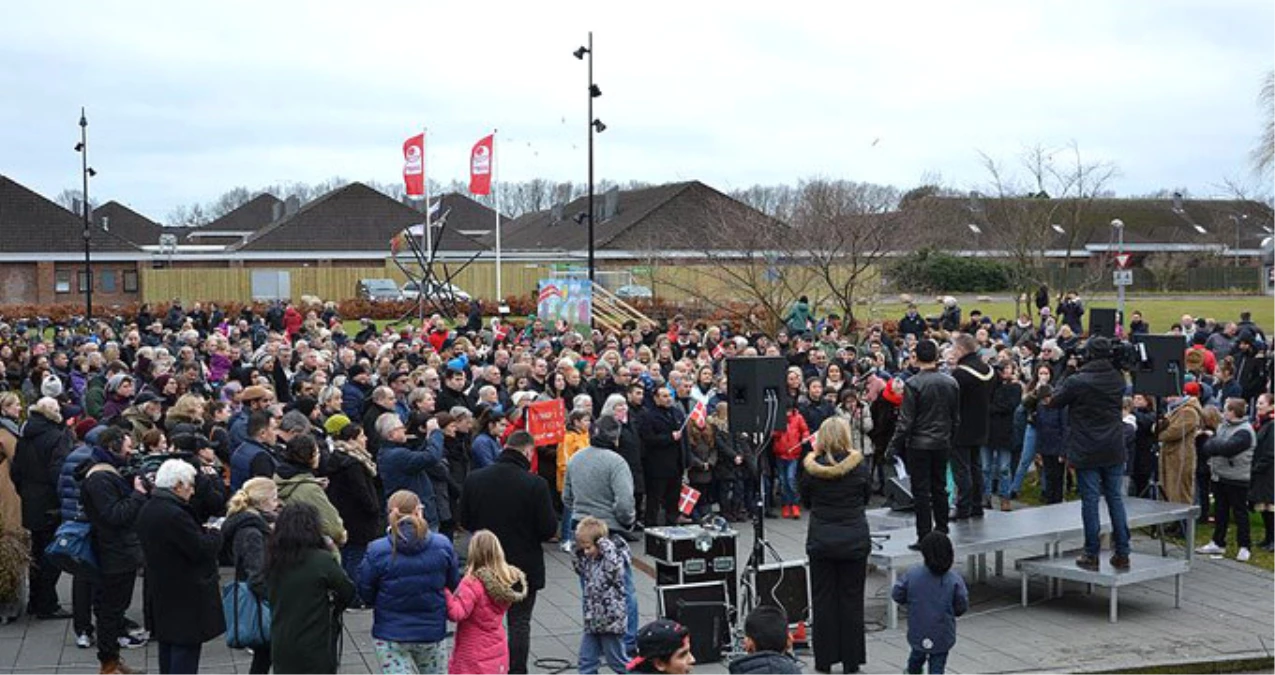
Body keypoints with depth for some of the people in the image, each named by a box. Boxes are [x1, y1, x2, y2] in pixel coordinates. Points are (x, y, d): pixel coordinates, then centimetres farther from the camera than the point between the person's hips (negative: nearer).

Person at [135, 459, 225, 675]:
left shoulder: (147, 510, 6)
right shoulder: (175, 514, -25)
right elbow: (201, 550, -24)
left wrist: (203, 532, 5)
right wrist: (215, 534, -6)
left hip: (161, 591, 10)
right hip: (185, 596, -10)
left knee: (168, 645, 19)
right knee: (186, 649, -2)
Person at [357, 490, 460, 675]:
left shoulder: (377, 551, -15)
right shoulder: (442, 545, -10)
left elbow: (366, 595, -6)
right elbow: (454, 584, 2)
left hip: (390, 634, -1)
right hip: (432, 632, 2)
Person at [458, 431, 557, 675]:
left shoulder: (473, 479, -6)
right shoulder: (535, 484, -19)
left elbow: (465, 521, 1)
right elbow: (549, 529, -16)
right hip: (524, 567, -3)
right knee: (519, 623, 8)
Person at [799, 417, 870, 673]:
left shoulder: (811, 467, -8)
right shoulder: (859, 466, -9)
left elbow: (805, 501, 5)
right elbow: (867, 497, 7)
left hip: (821, 540, 0)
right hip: (854, 540, 0)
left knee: (823, 598, 9)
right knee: (851, 599, 9)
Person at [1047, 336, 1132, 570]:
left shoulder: (1077, 382, -14)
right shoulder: (1118, 379, 1)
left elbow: (1054, 402, -3)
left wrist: (1063, 382, 13)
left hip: (1086, 452, -4)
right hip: (1114, 451, 4)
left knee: (1090, 501, 1)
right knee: (1115, 499, 10)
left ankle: (1091, 555, 5)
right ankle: (1122, 553, 13)